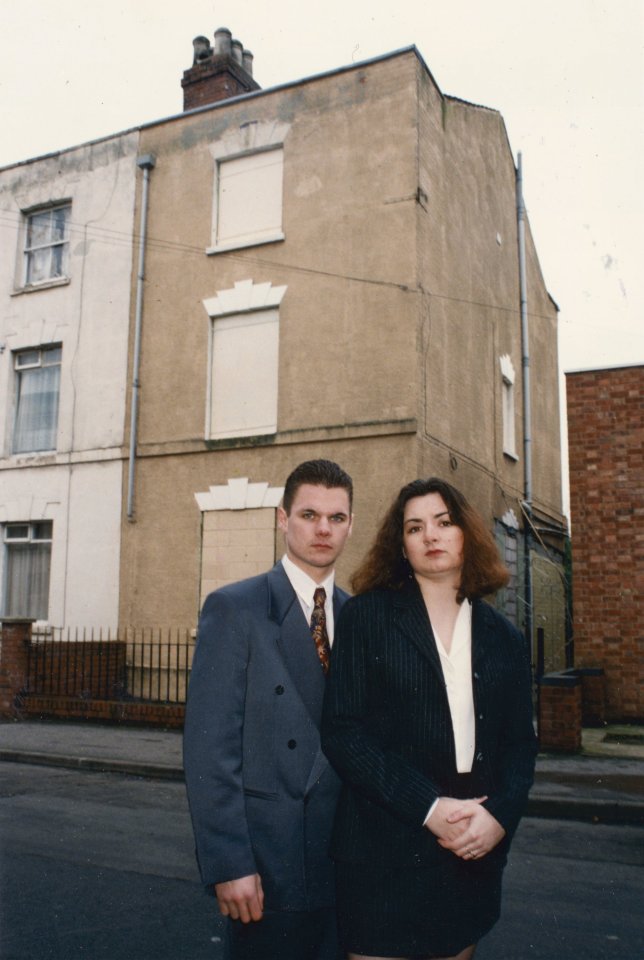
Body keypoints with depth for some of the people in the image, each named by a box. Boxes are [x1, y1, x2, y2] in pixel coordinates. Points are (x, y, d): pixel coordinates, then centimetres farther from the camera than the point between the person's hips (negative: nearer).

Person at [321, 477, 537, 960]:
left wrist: (500, 815, -12)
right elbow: (342, 733, -10)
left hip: (476, 853, 4)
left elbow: (521, 741, 7)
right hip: (384, 853, -3)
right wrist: (429, 808, -17)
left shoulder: (503, 636, 7)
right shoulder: (367, 616, -4)